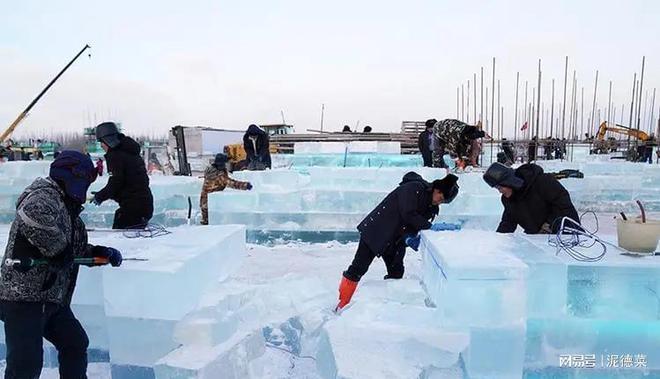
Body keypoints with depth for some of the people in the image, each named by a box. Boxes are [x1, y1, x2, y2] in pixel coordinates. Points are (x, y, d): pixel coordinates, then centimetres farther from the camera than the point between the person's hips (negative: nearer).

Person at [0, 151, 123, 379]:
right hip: (23, 298, -10)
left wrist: (101, 252, 10)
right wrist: (57, 250, -29)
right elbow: (33, 215, -39)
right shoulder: (44, 196, -14)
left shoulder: (67, 208, 17)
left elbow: (77, 250, 25)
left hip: (52, 299, 10)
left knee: (75, 344, 18)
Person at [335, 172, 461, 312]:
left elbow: (414, 226, 4)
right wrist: (431, 227, -28)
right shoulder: (414, 188, -20)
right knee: (358, 268, -3)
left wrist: (409, 238, -16)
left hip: (395, 240, 8)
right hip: (376, 231, -8)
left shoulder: (431, 206, 4)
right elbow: (408, 214, -30)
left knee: (396, 273, 6)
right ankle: (342, 303, 10)